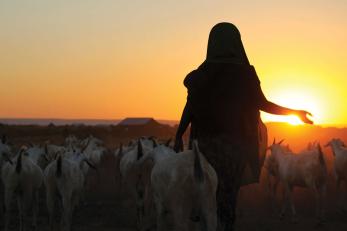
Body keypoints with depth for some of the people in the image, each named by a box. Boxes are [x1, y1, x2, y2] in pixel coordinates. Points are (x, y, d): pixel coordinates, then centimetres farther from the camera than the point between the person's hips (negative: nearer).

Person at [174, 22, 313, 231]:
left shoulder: (201, 75, -2)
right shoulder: (245, 73, -5)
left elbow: (190, 108, -5)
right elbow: (263, 104, -5)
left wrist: (179, 137, 5)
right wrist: (295, 112, 6)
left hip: (207, 141, 1)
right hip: (237, 142, 0)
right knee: (230, 191, 8)